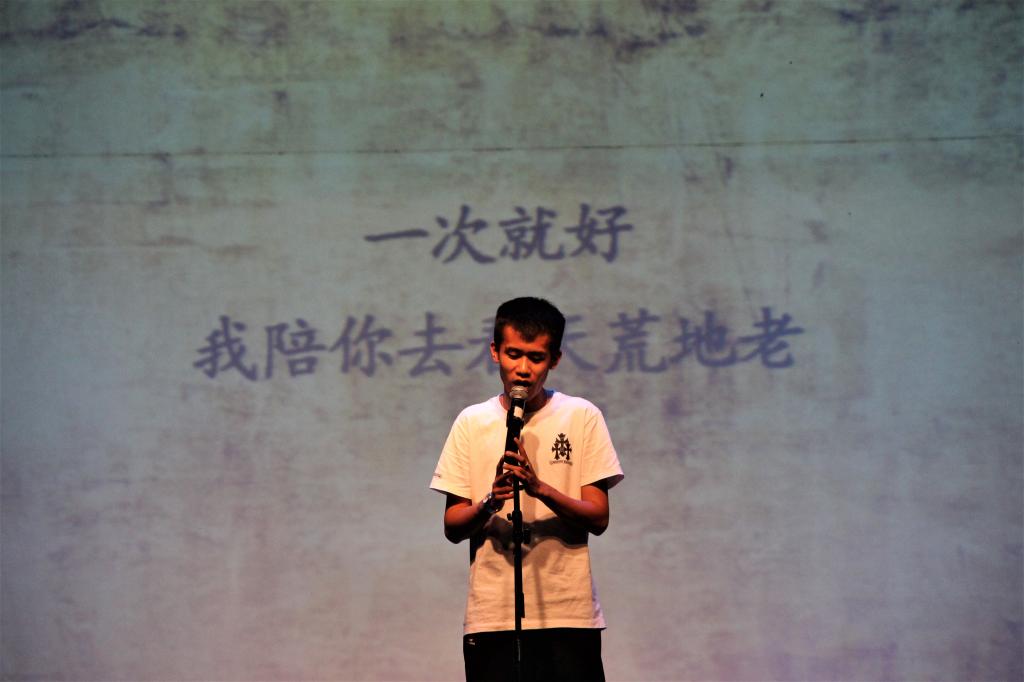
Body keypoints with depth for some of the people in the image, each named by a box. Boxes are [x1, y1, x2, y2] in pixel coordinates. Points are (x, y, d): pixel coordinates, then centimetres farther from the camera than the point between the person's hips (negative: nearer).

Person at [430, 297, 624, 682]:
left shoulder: (582, 417, 4)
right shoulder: (471, 423, 8)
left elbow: (598, 517, -1)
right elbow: (452, 527, 6)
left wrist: (541, 488, -17)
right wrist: (489, 503, -15)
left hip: (568, 613, -1)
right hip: (492, 617, 1)